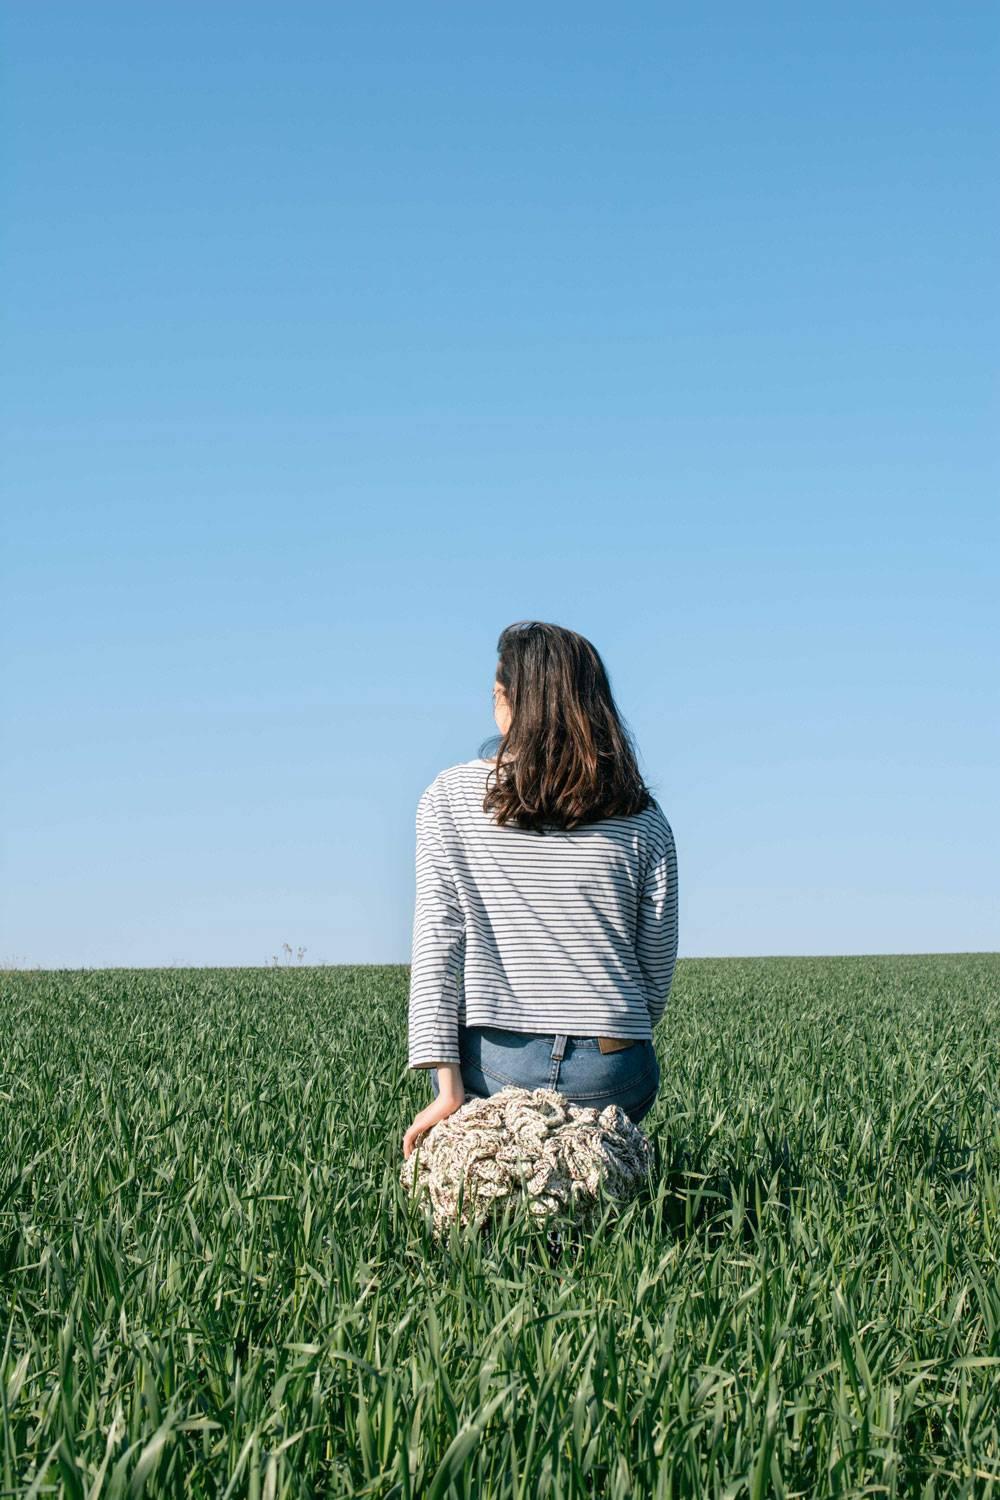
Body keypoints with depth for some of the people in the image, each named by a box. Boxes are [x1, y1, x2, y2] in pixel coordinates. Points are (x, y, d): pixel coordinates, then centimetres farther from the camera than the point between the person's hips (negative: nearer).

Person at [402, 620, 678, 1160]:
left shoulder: (450, 797, 0)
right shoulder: (643, 821, 3)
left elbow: (436, 938, -7)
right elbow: (658, 971, 6)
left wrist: (447, 1085, -9)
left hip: (490, 1068, 0)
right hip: (612, 1076, 0)